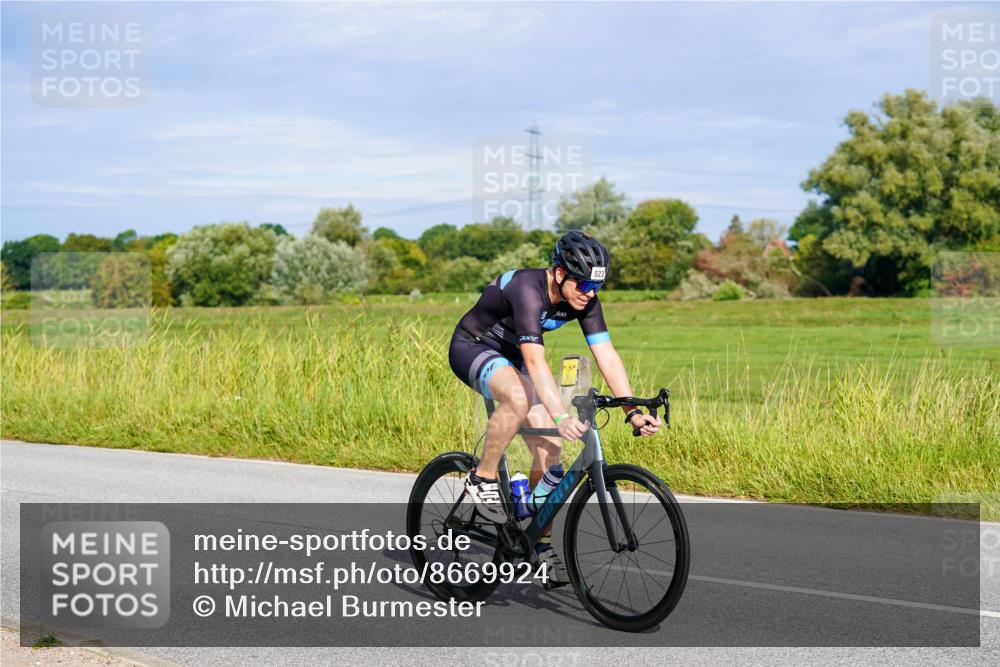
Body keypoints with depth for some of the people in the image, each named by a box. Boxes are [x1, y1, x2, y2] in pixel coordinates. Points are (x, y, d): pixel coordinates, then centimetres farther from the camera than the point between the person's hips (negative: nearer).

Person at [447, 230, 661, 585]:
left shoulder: (584, 299, -13)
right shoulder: (527, 289, -34)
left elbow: (607, 356, -14)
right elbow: (535, 361, -43)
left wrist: (633, 412, -24)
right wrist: (560, 416, -52)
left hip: (509, 356, 7)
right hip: (472, 348, -7)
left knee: (550, 447, -6)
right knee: (518, 398, -39)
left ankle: (540, 543, 5)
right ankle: (482, 478, -17)